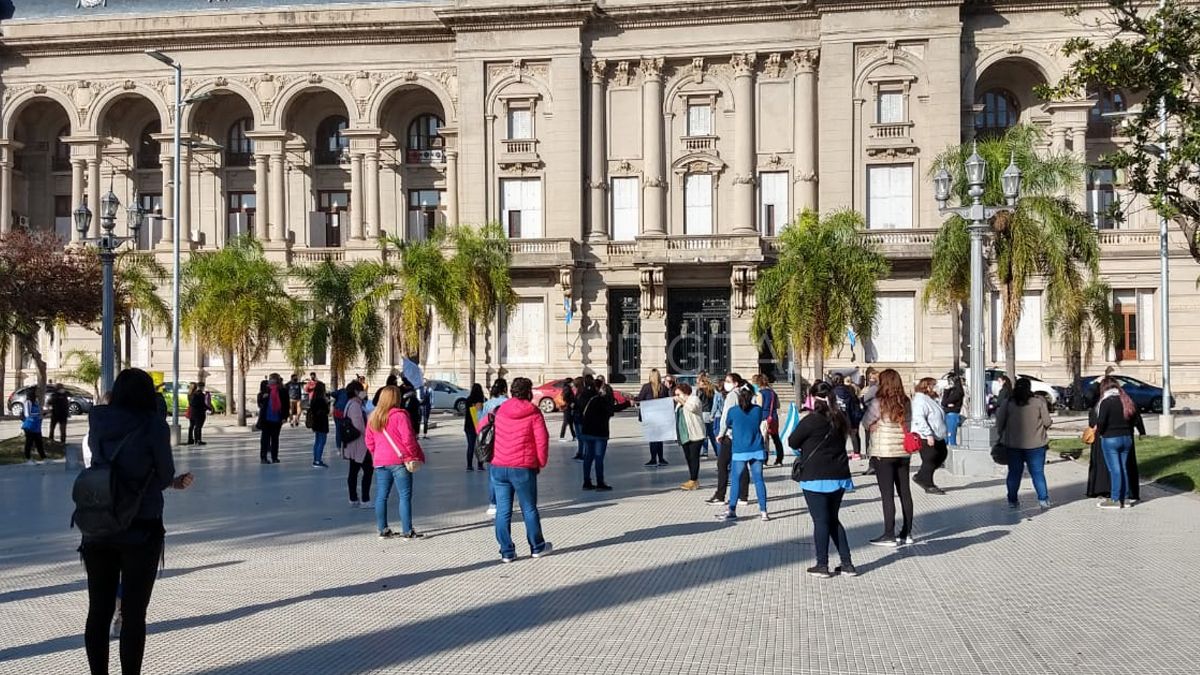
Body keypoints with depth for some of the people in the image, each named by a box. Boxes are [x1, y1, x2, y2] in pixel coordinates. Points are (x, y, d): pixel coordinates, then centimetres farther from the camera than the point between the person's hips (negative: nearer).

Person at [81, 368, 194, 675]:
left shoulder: (98, 422, 1)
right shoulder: (154, 425, -13)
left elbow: (102, 465, 9)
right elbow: (165, 475, -6)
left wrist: (174, 482, 14)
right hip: (140, 530, -4)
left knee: (99, 610, 12)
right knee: (133, 614, 5)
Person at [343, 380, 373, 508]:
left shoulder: (350, 404, 14)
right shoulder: (355, 405, -18)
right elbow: (358, 425, -22)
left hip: (353, 445, 10)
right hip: (359, 444, -10)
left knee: (353, 472, 11)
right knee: (368, 470, -5)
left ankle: (353, 500, 16)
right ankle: (365, 500, -4)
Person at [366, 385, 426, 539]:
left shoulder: (373, 417, 9)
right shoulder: (399, 415, -12)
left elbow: (369, 441, 12)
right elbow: (408, 438, -16)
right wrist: (413, 456, -4)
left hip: (380, 462, 7)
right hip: (399, 461, -7)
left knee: (381, 496, 11)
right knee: (405, 496, -2)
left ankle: (383, 530, 15)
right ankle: (407, 531, -2)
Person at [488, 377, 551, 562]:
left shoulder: (500, 411, 7)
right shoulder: (533, 413, -6)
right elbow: (542, 440, -8)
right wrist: (541, 463, 5)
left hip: (499, 467, 3)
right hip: (523, 469, -3)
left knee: (503, 511, 5)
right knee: (529, 510, 10)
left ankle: (507, 552, 7)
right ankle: (537, 547, 22)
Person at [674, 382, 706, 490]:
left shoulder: (694, 398, -2)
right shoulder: (679, 404, 23)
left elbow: (692, 408, -23)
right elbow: (677, 416, 34)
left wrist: (682, 401, -16)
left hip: (695, 434, -9)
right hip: (684, 435, 9)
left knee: (694, 456, -8)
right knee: (688, 457, 8)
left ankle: (693, 481, -7)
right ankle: (694, 480, 14)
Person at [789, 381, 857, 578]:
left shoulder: (811, 420, -14)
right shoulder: (839, 419, 6)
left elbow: (792, 442, -6)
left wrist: (804, 448, 14)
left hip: (816, 479, -6)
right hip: (839, 477, 6)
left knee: (820, 521, 1)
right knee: (833, 520, 16)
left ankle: (822, 565, 6)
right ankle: (847, 564, 14)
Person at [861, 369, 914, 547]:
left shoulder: (879, 403, -13)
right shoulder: (905, 403, 2)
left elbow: (866, 423, -4)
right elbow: (908, 424, 5)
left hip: (883, 453, -5)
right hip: (903, 452, 6)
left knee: (887, 494, -2)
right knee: (905, 492, 11)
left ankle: (889, 535, -1)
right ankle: (907, 533, 17)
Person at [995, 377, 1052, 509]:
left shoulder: (1008, 402, -2)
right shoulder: (1039, 401, -6)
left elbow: (1000, 422, -1)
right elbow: (1047, 422, -4)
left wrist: (1001, 435, 15)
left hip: (1013, 444, 1)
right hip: (1035, 443, -1)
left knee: (1014, 473, 10)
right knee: (1038, 473, 8)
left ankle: (1012, 500, 12)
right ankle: (1043, 499, 7)